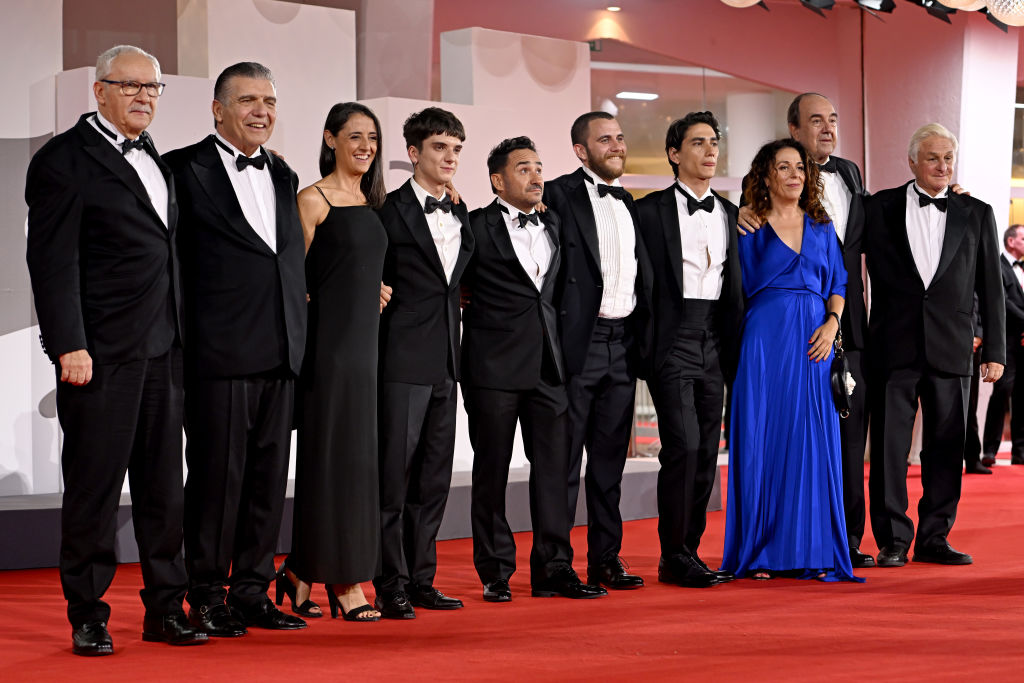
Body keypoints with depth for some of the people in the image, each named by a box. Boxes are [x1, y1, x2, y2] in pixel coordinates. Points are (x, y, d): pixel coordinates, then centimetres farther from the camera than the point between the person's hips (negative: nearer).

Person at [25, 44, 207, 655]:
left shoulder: (154, 159, 18)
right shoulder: (66, 159, -5)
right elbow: (53, 261, -11)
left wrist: (181, 341, 14)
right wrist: (69, 346, -18)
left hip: (164, 351, 7)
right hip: (102, 352, -7)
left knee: (164, 485, 10)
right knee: (94, 485, 0)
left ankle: (166, 609, 18)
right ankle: (88, 618, 8)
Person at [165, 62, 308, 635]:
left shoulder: (283, 176, 17)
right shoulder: (186, 169, -4)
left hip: (281, 351, 7)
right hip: (220, 350, -6)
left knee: (269, 474, 9)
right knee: (217, 473, -1)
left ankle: (252, 590, 18)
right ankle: (208, 596, 9)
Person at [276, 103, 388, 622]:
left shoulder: (371, 203, 16)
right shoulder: (313, 200, -5)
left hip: (365, 343, 7)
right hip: (329, 342, -7)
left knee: (355, 457, 7)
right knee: (334, 456, -4)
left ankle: (301, 573, 17)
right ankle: (345, 583, 2)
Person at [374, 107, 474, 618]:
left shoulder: (460, 214, 15)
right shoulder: (391, 210, -6)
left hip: (444, 361, 7)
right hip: (404, 360, -7)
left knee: (434, 477, 10)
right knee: (394, 475, -4)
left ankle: (421, 580, 18)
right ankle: (391, 587, 1)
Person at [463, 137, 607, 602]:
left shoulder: (553, 225, 14)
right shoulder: (476, 227, -3)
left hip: (547, 363, 5)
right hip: (494, 366, -5)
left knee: (554, 464, 2)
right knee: (492, 469, 2)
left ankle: (553, 568, 8)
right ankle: (496, 572, 10)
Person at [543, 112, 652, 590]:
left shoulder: (629, 205, 16)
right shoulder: (560, 195, -5)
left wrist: (641, 340, 12)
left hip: (622, 346, 6)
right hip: (577, 345, -6)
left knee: (610, 458, 11)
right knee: (565, 458, -1)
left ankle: (606, 560, 18)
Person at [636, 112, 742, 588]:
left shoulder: (729, 213, 15)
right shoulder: (651, 210, -1)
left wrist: (735, 344, 13)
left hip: (714, 341, 6)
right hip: (673, 339, -6)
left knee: (707, 451, 6)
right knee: (683, 446, -13)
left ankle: (689, 552, 15)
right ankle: (673, 558, -4)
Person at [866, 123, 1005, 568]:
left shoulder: (976, 214, 9)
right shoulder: (880, 208, 5)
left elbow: (991, 289, 9)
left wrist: (995, 351, 5)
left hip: (951, 349, 1)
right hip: (893, 347, -1)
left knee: (945, 448, 5)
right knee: (889, 446, -1)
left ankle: (934, 538, 14)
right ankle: (892, 540, 7)